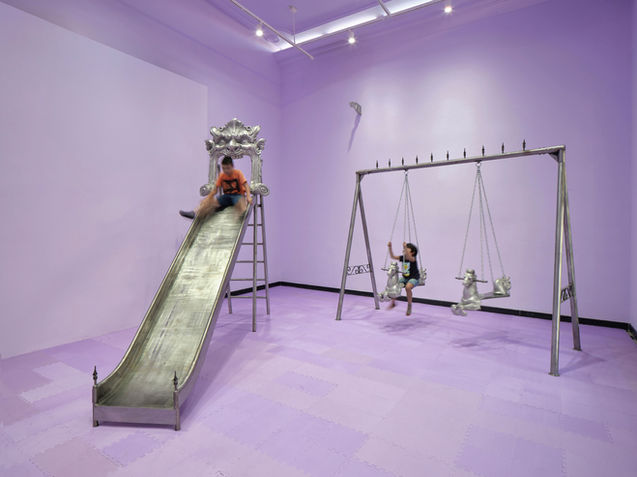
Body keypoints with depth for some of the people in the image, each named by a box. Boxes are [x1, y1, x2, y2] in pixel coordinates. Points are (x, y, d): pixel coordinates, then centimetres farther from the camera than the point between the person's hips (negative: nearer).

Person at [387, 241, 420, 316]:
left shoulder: (413, 259, -17)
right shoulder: (402, 257, 2)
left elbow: (409, 257, -41)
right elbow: (393, 257, 0)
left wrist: (405, 248, -54)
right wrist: (390, 248, -12)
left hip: (414, 278, -7)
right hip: (404, 277, 7)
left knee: (407, 287, -36)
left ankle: (409, 305, -12)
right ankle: (393, 302, 13)